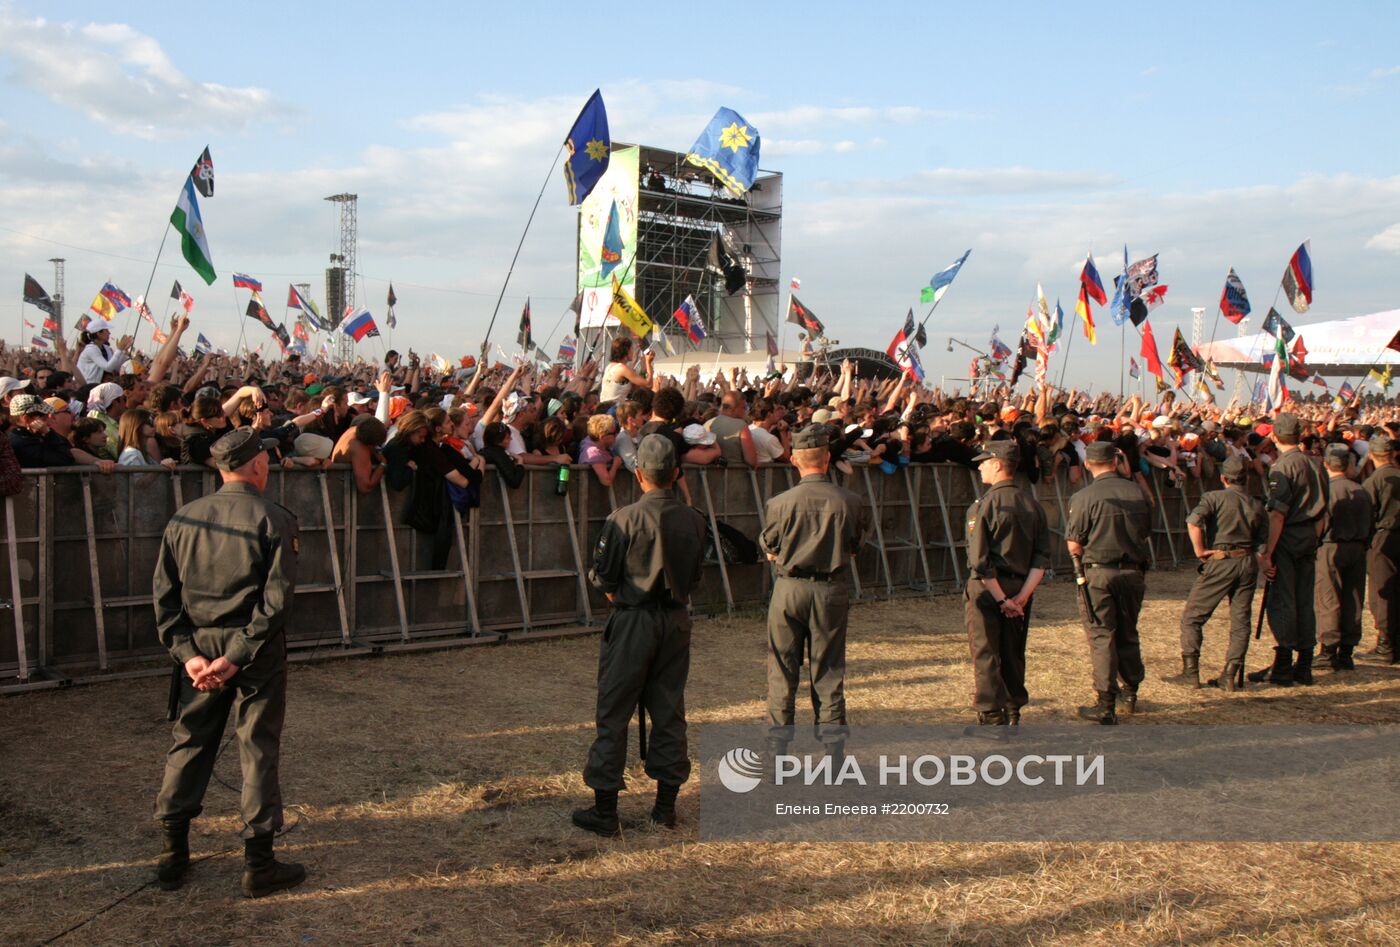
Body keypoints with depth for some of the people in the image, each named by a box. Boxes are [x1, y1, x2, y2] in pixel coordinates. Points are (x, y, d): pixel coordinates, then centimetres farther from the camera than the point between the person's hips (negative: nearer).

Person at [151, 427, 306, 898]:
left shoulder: (185, 519, 5)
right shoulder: (274, 520, -8)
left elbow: (165, 595, 2)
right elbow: (276, 599, -16)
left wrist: (188, 653, -1)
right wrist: (237, 658, -14)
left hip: (199, 645, 4)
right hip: (256, 649, -4)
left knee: (189, 743, 16)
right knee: (258, 749, 4)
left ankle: (172, 853, 22)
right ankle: (258, 863, 9)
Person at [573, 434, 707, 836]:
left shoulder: (624, 519, -14)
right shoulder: (693, 520, -1)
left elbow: (603, 578, -8)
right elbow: (694, 576, 8)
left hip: (631, 622, -4)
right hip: (676, 622, 4)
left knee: (614, 713, 4)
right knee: (669, 712, 13)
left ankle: (604, 809, 8)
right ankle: (666, 803, 19)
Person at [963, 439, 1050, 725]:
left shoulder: (984, 505, -12)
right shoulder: (1032, 505, 6)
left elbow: (979, 560, -18)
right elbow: (1042, 558, 1)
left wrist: (1001, 599, -14)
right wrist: (1022, 596, -5)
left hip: (987, 589, -6)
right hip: (1019, 589, 6)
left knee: (986, 657, 0)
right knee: (1013, 655, 17)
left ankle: (992, 718, -2)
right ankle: (1014, 715, 24)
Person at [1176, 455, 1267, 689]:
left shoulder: (1215, 497, -2)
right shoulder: (1257, 506, 13)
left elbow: (1194, 520, -20)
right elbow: (1262, 545, 7)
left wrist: (1200, 551, -12)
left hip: (1220, 561, -4)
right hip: (1248, 563, 5)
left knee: (1192, 616, 5)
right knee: (1240, 621, 9)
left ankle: (1190, 672, 1)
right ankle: (1230, 675, 6)